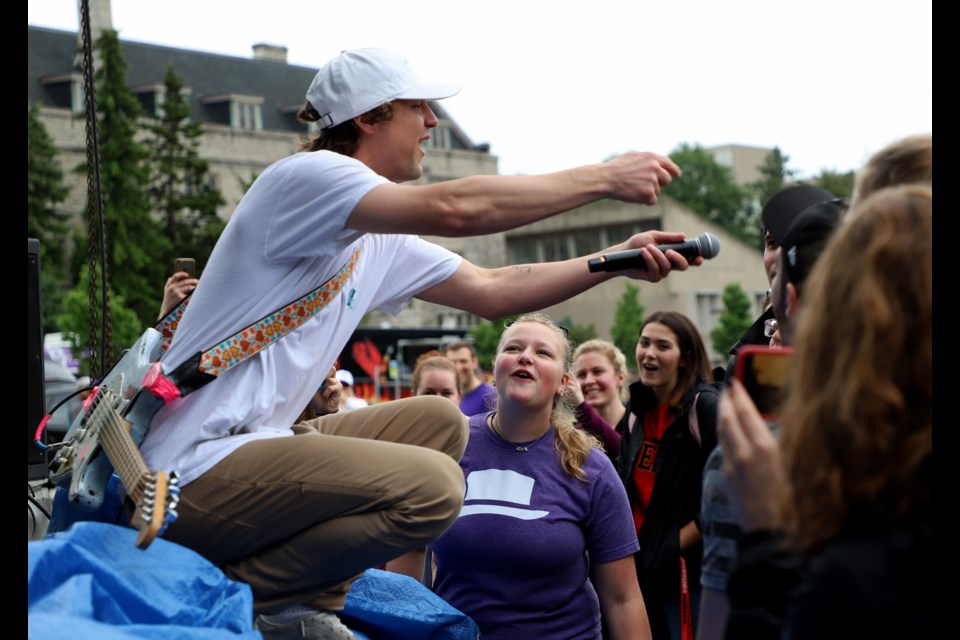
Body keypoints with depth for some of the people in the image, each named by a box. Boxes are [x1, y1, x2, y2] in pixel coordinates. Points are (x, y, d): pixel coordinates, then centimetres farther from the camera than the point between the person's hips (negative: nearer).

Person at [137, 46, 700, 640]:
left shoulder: (377, 237, 18)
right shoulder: (304, 176, -11)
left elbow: (492, 290, 19)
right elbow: (453, 209, -26)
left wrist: (617, 261, 9)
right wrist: (604, 178, -18)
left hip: (255, 441, 10)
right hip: (199, 468, -10)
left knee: (440, 421, 13)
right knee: (433, 486, -23)